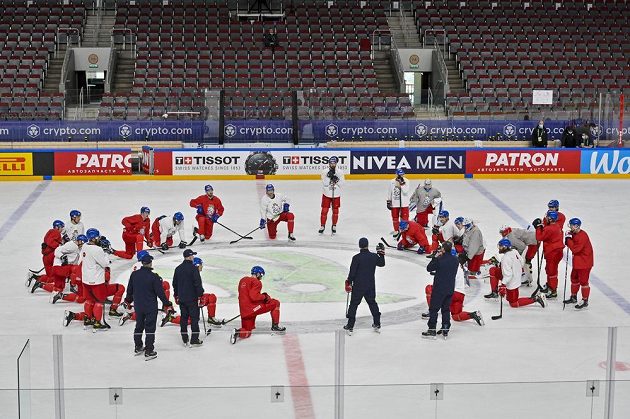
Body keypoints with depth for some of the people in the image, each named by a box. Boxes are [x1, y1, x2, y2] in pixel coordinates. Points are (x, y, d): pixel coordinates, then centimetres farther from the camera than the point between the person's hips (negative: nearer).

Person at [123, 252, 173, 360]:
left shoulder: (134, 274, -3)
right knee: (150, 329, 2)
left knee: (139, 326, 21)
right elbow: (160, 292, -14)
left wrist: (128, 299, 28)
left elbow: (129, 289, 9)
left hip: (138, 306, 5)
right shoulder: (154, 277, -19)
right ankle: (149, 352, 3)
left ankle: (138, 347, 32)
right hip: (151, 307, -5)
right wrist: (167, 303, -1)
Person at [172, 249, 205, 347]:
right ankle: (194, 340, -2)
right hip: (192, 298, -6)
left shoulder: (178, 269, 8)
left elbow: (174, 283, 16)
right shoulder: (193, 268, -13)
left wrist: (176, 295, 25)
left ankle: (184, 340, 15)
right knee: (194, 318, -1)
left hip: (181, 298, 6)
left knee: (184, 318, 12)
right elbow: (197, 283, -16)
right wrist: (200, 294, -8)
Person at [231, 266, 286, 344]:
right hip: (253, 308, -8)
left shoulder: (243, 280, 19)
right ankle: (275, 326, 12)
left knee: (247, 332, 19)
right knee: (275, 303, 8)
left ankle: (238, 332, -14)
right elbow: (254, 296, -21)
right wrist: (264, 297, -5)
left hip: (244, 311, 8)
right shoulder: (256, 282, -7)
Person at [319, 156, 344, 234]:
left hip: (336, 195, 1)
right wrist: (329, 177, -27)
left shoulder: (340, 172, -3)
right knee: (324, 210, 1)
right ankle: (322, 226, 13)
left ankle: (334, 226, 22)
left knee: (335, 211, 8)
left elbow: (342, 184, -9)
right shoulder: (325, 172, -7)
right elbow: (324, 184, -15)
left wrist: (336, 179, -24)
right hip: (326, 195, -1)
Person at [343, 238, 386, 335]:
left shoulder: (356, 257, -15)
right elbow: (382, 264, 17)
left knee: (354, 304, 5)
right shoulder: (374, 256, -3)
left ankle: (350, 327, 3)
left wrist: (349, 283, 0)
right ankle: (377, 325, 24)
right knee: (372, 303, 20)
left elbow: (352, 272, -12)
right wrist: (381, 254, 26)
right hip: (370, 285, 4)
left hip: (358, 286, -4)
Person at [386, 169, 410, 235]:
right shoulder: (392, 182, -2)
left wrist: (402, 183, -26)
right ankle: (396, 230, 25)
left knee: (404, 217, 2)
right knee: (395, 217, 10)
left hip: (404, 203, -2)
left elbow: (405, 191, -20)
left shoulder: (406, 181, -7)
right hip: (394, 203, 2)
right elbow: (389, 192, 7)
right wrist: (388, 201, 5)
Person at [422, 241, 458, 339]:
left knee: (434, 309, 2)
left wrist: (435, 257, 1)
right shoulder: (455, 259, 1)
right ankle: (445, 331, 15)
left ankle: (432, 330, 1)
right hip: (450, 289, 6)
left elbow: (429, 268, -6)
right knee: (446, 309, 14)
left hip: (439, 288, -6)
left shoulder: (439, 259, -18)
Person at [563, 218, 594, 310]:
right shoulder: (574, 234, 6)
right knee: (574, 278, 20)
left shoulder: (582, 236, -24)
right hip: (577, 261, 10)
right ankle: (573, 297, 35)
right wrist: (568, 239, -6)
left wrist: (569, 239, -19)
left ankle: (585, 302, 1)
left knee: (583, 281, -6)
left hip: (584, 262, -10)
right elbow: (573, 244, 12)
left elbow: (575, 249, -25)